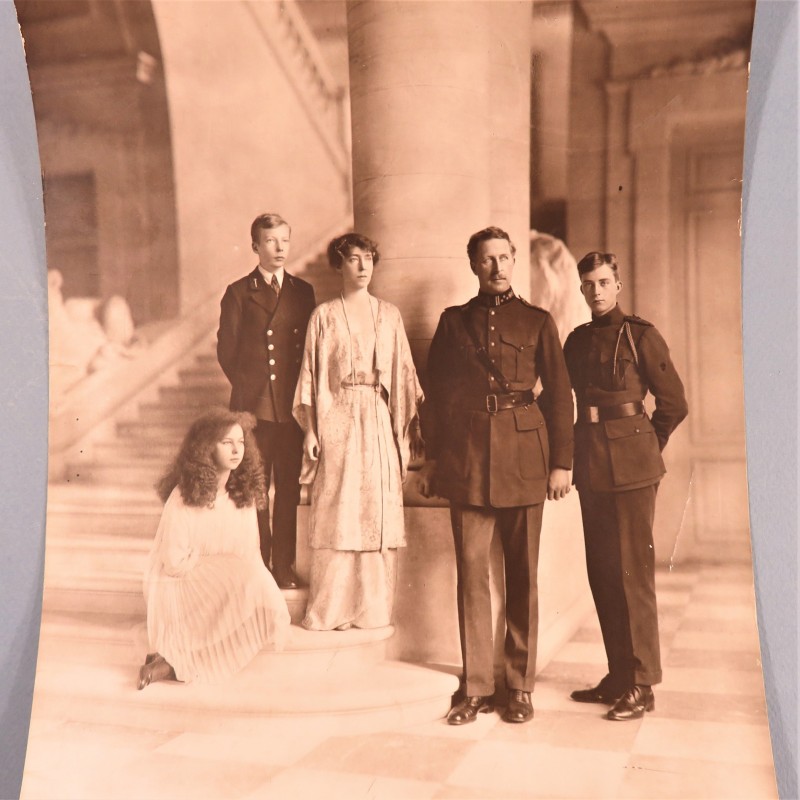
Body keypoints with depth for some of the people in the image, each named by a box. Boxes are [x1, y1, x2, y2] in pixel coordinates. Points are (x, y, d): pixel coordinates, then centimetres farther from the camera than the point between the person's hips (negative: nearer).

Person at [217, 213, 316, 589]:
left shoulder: (303, 291, 12)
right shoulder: (239, 293, 5)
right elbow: (226, 350, 4)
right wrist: (247, 389, 0)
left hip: (293, 404, 2)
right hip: (254, 405, -2)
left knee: (289, 488, 6)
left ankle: (284, 567, 15)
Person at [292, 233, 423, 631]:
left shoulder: (389, 314, 11)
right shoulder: (324, 315, 4)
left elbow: (403, 371, 12)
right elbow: (311, 374, 2)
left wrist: (411, 422, 6)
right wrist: (310, 430, -3)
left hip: (381, 422, 3)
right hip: (338, 419, -2)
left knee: (380, 513, 2)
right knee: (337, 513, -2)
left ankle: (373, 606, 12)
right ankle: (332, 609, 7)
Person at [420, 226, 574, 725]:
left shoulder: (537, 321, 9)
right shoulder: (454, 321, 12)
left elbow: (559, 394, 6)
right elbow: (438, 393, 12)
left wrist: (562, 462, 0)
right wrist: (433, 457, 7)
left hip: (523, 454, 0)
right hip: (467, 455, 1)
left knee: (522, 573, 5)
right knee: (471, 570, 0)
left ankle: (520, 686, 16)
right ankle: (477, 687, 10)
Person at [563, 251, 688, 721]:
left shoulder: (641, 336, -3)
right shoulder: (577, 341, 12)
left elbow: (675, 404, 0)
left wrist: (645, 447, 7)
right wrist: (581, 452, 9)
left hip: (631, 468, -6)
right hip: (591, 467, 6)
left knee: (633, 572, -4)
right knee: (602, 573, 9)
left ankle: (642, 685, 4)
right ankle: (618, 675, 20)